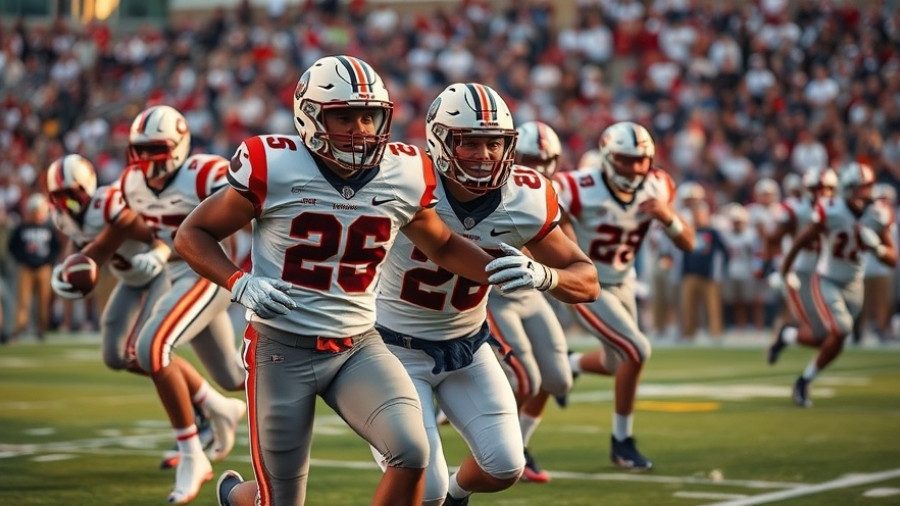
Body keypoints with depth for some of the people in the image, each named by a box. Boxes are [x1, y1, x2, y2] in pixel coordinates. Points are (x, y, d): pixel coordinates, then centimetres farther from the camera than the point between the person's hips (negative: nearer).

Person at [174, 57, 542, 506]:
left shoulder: (402, 175, -2)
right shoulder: (275, 169, -13)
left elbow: (443, 246, 17)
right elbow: (192, 235, -3)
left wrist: (500, 269, -1)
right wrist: (240, 284, -20)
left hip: (359, 347, 3)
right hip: (283, 349, -3)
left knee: (411, 453, -21)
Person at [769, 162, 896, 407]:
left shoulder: (878, 216, -11)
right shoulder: (831, 212, -22)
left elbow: (893, 260, -4)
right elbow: (802, 241, -7)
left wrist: (877, 247, -25)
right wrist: (786, 272, 5)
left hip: (853, 286, 5)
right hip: (826, 282, -5)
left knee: (824, 339, 7)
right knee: (839, 332, -20)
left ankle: (787, 335, 40)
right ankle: (804, 381, 1)